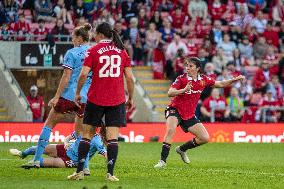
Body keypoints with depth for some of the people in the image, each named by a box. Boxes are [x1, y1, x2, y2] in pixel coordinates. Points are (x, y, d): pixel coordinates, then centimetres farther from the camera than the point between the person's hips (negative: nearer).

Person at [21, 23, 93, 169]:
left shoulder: (72, 53, -6)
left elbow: (66, 77, -11)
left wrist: (56, 96, -9)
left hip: (69, 95, -4)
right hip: (86, 99, 4)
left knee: (49, 124, 9)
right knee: (80, 132, 14)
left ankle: (37, 159, 6)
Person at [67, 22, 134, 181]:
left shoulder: (94, 50, -2)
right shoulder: (122, 51, 6)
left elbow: (83, 74, -9)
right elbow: (130, 77, 4)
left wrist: (78, 93, 4)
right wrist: (131, 98, 13)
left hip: (96, 99, -1)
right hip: (117, 100, 1)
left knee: (87, 133, 8)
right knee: (113, 137, -1)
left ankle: (80, 171, 7)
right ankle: (110, 173, -9)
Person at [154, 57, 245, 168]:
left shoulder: (204, 80, 1)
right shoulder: (181, 79, -11)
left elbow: (221, 84, 14)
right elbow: (170, 93, -22)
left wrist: (235, 79, 3)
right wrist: (184, 90, -38)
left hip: (189, 115, 5)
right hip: (175, 110, -5)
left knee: (205, 138, 0)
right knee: (170, 130, -33)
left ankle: (182, 149, 21)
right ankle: (162, 161, -29)